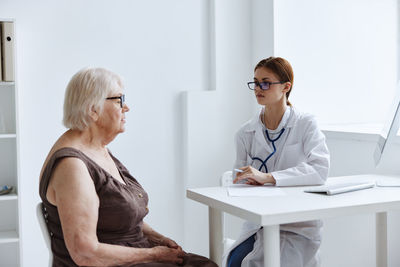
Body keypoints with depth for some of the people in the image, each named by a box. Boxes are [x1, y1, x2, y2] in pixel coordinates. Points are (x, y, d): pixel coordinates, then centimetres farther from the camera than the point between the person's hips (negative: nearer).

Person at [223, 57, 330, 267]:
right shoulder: (246, 133, 7)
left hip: (299, 227, -3)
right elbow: (241, 184, 11)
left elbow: (320, 169, -17)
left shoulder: (305, 125, -2)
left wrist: (267, 177, -26)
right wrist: (250, 182, -14)